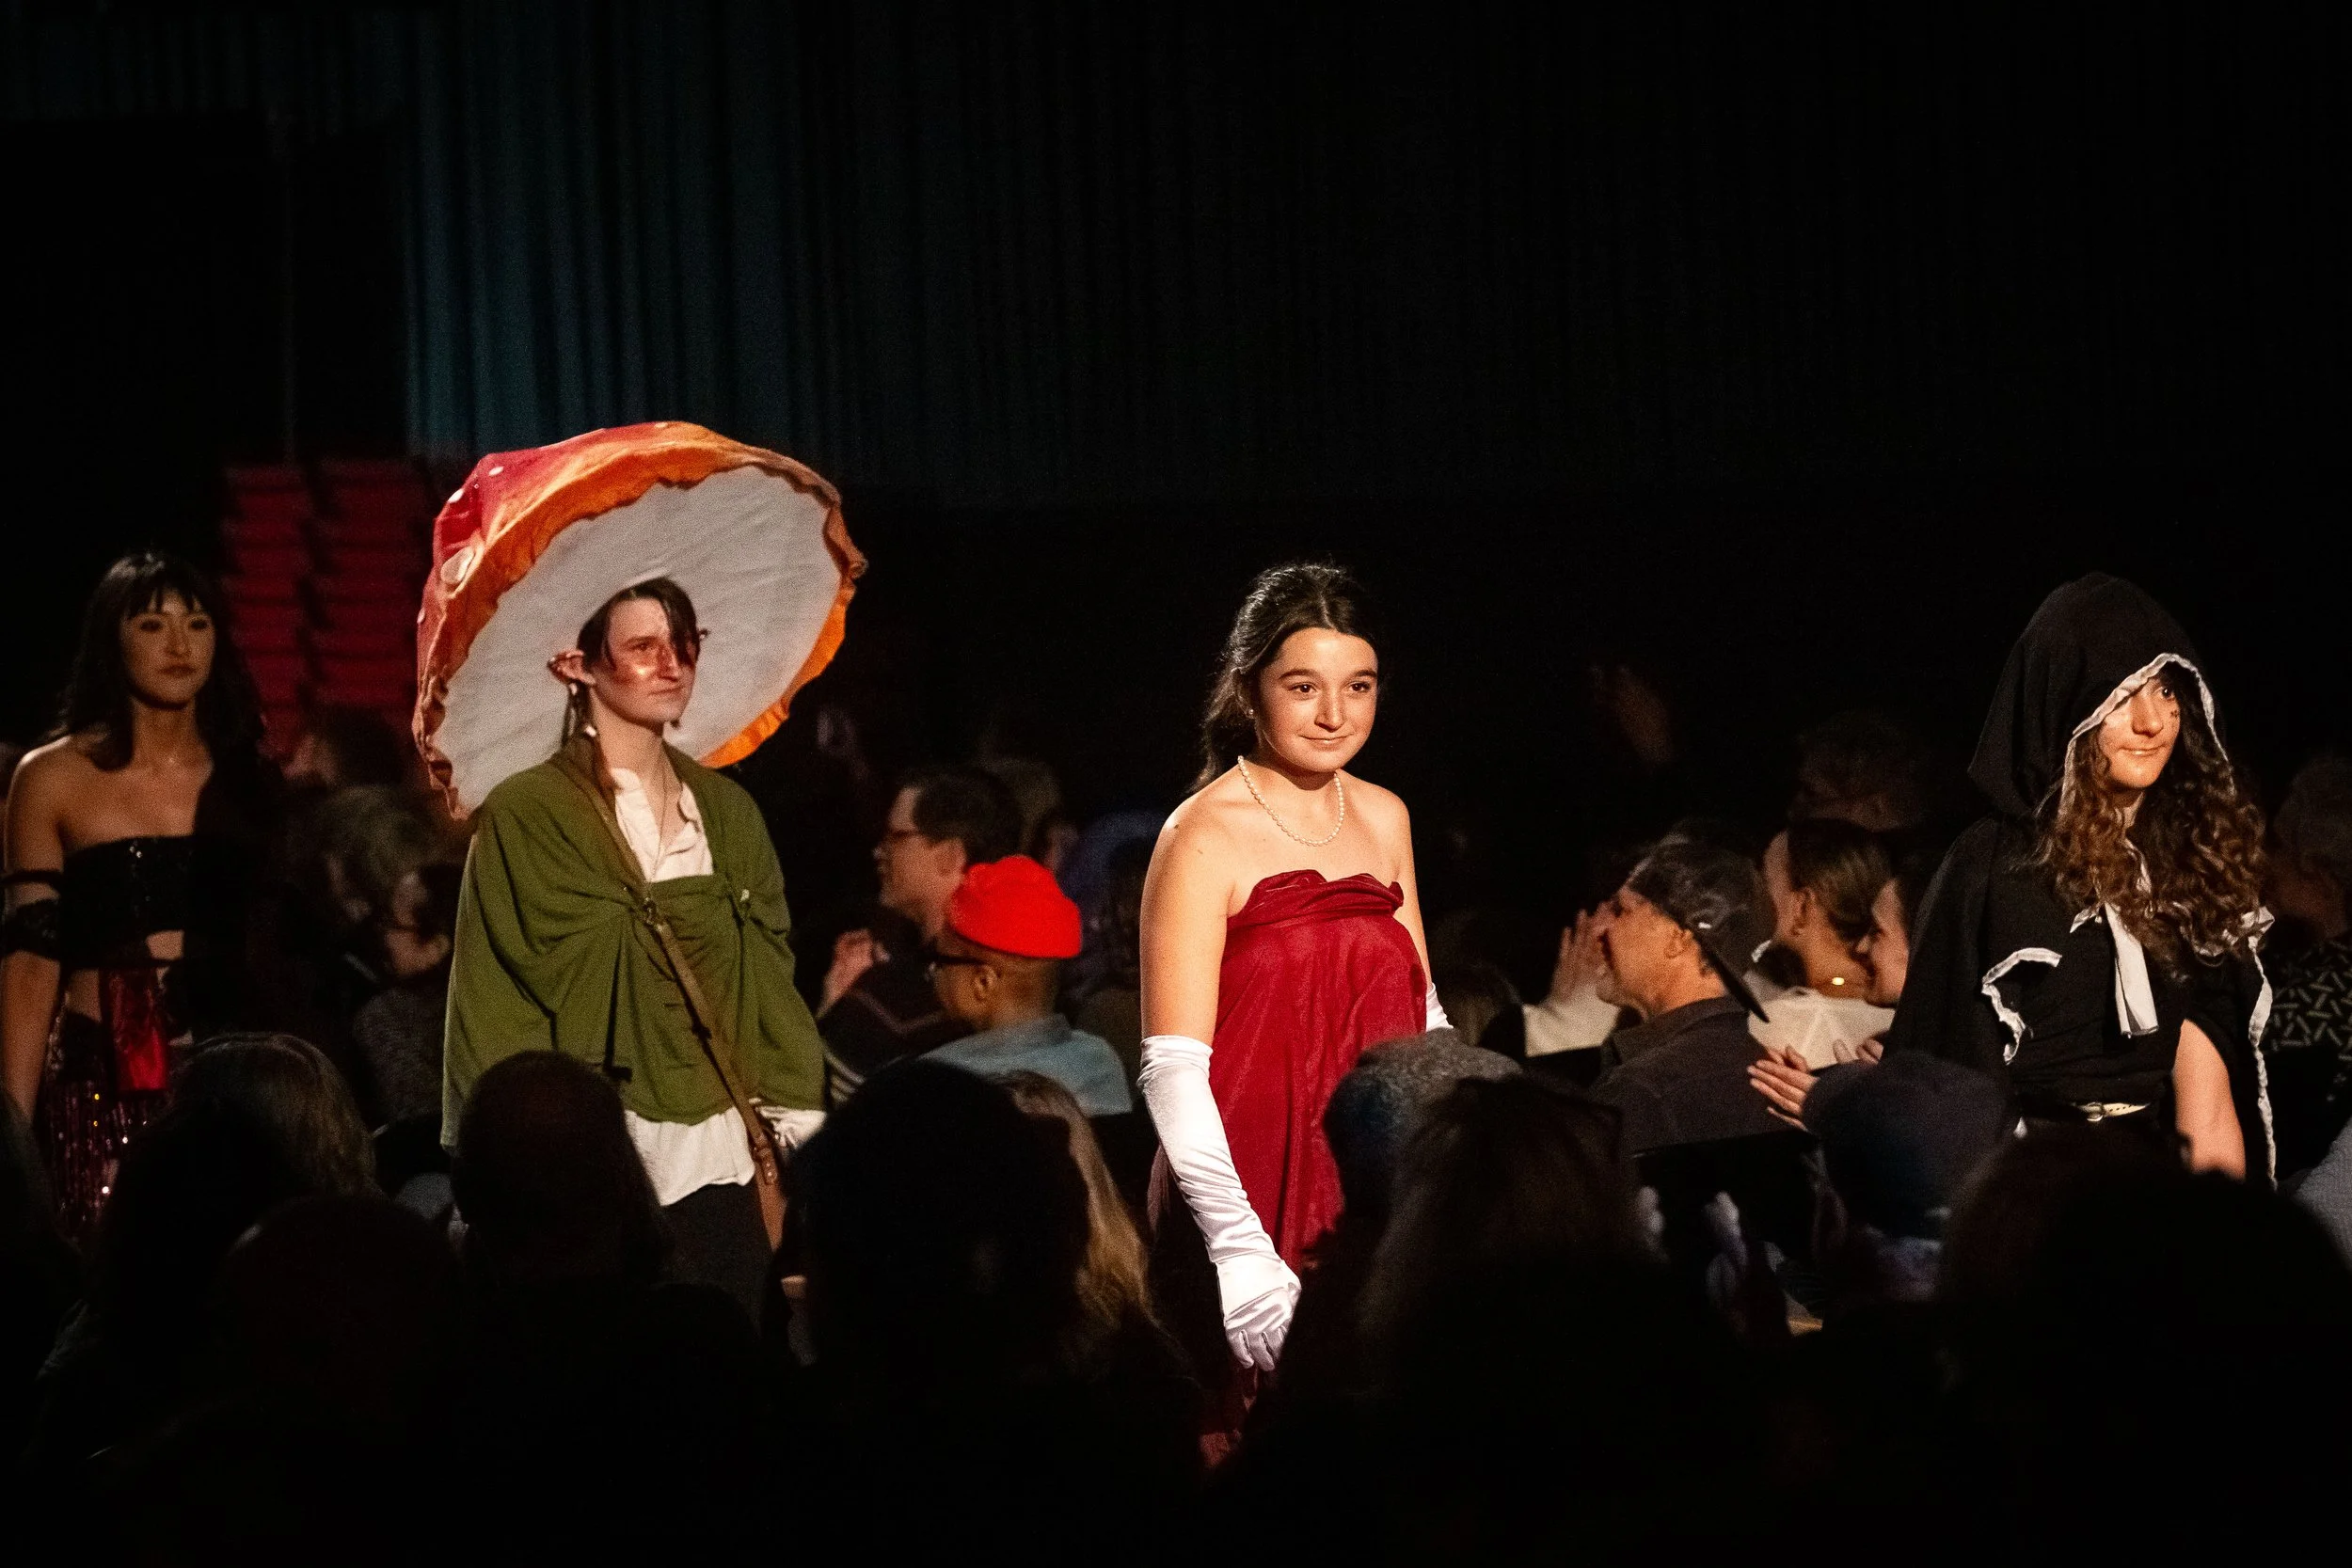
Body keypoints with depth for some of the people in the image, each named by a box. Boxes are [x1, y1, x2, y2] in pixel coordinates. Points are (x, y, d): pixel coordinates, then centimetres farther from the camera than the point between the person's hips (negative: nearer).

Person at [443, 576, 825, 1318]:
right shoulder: (527, 817, -3)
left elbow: (770, 979, 12)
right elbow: (495, 1013, -5)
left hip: (726, 1165, 5)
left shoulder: (726, 811, 14)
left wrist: (791, 1142, 4)